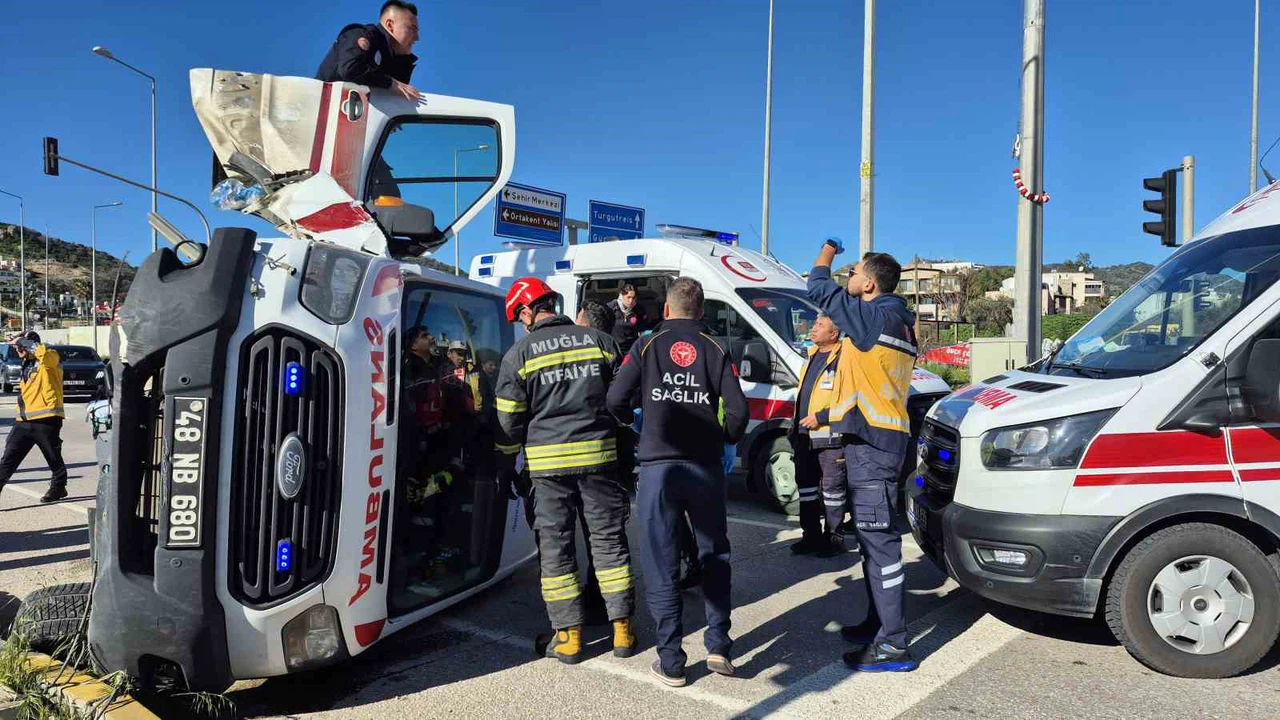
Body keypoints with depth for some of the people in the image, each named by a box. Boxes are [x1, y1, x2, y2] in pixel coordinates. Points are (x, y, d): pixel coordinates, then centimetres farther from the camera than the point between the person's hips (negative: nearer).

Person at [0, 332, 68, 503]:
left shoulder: (50, 359, -5)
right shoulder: (27, 365, 22)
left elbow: (44, 352, -30)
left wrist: (22, 341, -16)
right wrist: (20, 412, 25)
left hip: (46, 420, -8)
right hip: (24, 421, 8)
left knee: (54, 458, 6)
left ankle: (58, 487, 23)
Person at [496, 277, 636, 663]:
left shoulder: (519, 353, -3)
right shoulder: (598, 340, 3)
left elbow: (509, 418, -2)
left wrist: (528, 442, 17)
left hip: (547, 461, -2)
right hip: (599, 455, 2)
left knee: (555, 547, 9)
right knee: (608, 540, 11)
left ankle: (568, 635, 13)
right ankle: (622, 629, 17)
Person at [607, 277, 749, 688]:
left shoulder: (647, 346, 1)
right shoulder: (715, 350, 3)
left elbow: (616, 399, -7)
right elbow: (737, 410, -5)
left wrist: (636, 424, 14)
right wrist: (726, 438, 15)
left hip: (657, 466, -1)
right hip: (705, 467, 1)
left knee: (661, 565, 6)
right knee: (715, 557, 19)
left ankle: (671, 663, 10)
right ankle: (718, 647, 17)